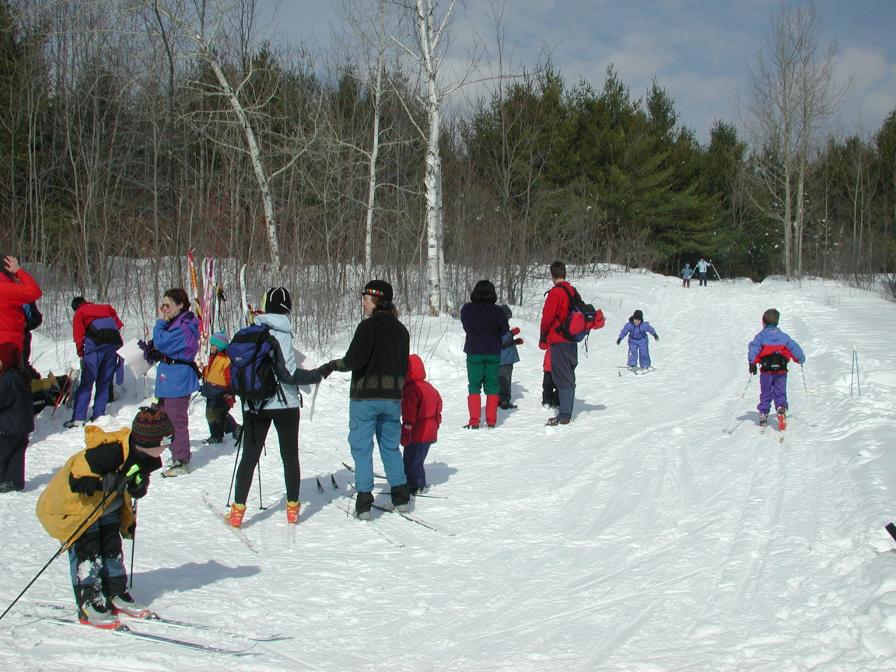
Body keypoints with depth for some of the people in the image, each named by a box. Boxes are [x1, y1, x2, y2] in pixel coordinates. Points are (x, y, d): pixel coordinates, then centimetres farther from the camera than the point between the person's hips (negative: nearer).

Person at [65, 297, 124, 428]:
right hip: (114, 343, 4)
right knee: (104, 382, 13)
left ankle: (78, 418, -9)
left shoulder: (79, 313, 16)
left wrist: (81, 353, 13)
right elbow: (119, 325, 20)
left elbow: (78, 335, 6)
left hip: (95, 345, -4)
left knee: (86, 382, -4)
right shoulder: (106, 308, 28)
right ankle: (99, 414, 9)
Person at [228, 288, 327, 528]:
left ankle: (238, 510, 4)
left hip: (255, 405, 3)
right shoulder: (282, 334, -14)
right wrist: (319, 374, -8)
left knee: (249, 456, 8)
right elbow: (288, 373, -17)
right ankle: (292, 508, 15)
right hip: (285, 403, -3)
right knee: (290, 456, 11)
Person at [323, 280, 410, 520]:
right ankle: (401, 496, 18)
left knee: (361, 448, 1)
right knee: (391, 446, 17)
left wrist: (333, 365, -3)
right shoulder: (400, 329, 8)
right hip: (392, 396, 6)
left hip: (365, 395, -6)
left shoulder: (368, 325, -13)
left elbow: (355, 359, -20)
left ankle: (364, 502, -2)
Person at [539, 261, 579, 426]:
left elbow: (547, 317, -14)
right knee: (568, 377, 12)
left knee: (562, 378, -8)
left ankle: (564, 416, -9)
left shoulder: (555, 293, -13)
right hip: (572, 341, 8)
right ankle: (566, 414, 18)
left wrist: (543, 339, -3)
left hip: (558, 342, -8)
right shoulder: (573, 291, 12)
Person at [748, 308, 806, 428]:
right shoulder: (783, 336, 6)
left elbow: (753, 348, -15)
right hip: (781, 370, 1)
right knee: (780, 394, 6)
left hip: (766, 371, -1)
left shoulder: (761, 336, -2)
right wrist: (800, 359, 24)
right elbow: (794, 348, 9)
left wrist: (752, 364, -16)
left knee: (766, 394, 11)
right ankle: (781, 409, -19)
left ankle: (763, 415, 13)